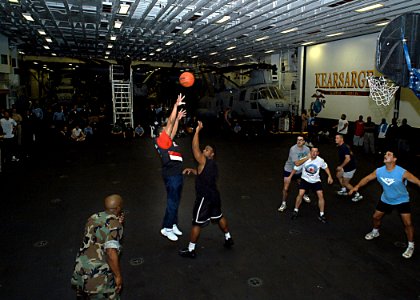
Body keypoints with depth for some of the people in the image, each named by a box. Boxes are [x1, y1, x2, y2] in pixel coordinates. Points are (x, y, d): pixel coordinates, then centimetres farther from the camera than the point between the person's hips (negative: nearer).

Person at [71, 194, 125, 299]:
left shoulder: (93, 218, 7)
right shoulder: (114, 224, -14)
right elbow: (111, 253, -26)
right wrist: (118, 276, -14)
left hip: (80, 272, 7)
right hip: (99, 278, -7)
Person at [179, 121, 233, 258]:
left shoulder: (204, 162, -18)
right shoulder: (213, 164, 9)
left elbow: (195, 148, -25)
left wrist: (197, 131, -23)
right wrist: (191, 170, 11)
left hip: (204, 198, -9)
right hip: (214, 195, 9)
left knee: (196, 223, 1)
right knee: (219, 217, 25)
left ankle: (191, 250, 10)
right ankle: (228, 239, 39)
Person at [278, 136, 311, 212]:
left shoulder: (307, 149, -11)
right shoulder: (293, 149, -28)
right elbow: (297, 163, -34)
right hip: (289, 170, -4)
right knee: (285, 188, -4)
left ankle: (304, 195, 52)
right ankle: (283, 204, 13)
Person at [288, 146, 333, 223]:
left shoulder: (320, 160, -14)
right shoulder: (304, 159, -18)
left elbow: (325, 167, 8)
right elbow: (296, 168, -5)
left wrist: (329, 176, 3)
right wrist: (290, 177, -2)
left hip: (316, 180, 1)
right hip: (305, 179, -1)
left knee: (320, 195, -11)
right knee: (300, 194, -17)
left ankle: (321, 215, 5)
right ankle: (296, 211, 5)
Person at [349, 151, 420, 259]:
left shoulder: (402, 173, -31)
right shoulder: (379, 171, -18)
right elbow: (367, 178, -3)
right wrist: (357, 186, -13)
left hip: (402, 200, -4)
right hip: (386, 199, 4)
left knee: (407, 223, -9)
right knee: (376, 217, 16)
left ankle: (411, 246, 13)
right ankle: (375, 232, 47)